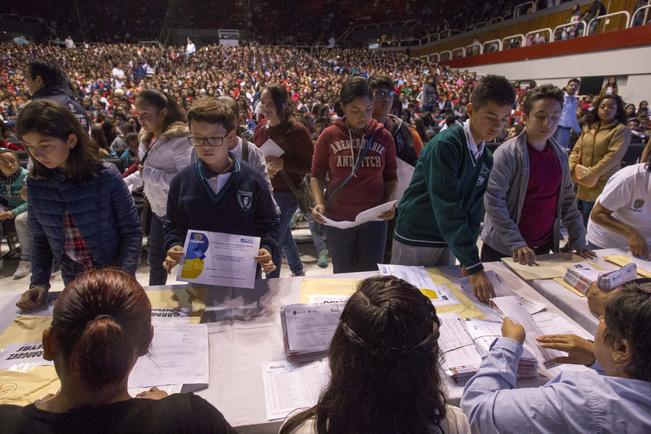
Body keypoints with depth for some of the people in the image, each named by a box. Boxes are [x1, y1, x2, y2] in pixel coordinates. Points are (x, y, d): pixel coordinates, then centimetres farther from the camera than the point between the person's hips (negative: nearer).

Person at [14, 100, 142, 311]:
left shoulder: (106, 176, -19)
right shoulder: (35, 183, -7)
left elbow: (131, 232, -14)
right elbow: (40, 238, 4)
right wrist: (39, 282, -7)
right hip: (73, 279, 4)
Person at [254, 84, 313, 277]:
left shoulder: (297, 130, -14)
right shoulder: (261, 127, 5)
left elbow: (311, 165, -14)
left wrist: (283, 164, -25)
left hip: (286, 194, -7)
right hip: (263, 191, 7)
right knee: (283, 234, 22)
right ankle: (298, 270, 45)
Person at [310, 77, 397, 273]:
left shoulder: (384, 136, 0)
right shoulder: (329, 136, -4)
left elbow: (390, 177, 6)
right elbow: (317, 175, 2)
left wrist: (389, 202, -11)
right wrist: (319, 203, -14)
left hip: (374, 219, 1)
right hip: (338, 219, -1)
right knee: (343, 278, 16)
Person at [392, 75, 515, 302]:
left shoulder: (487, 158, 3)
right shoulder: (445, 145, -21)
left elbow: (473, 208, 5)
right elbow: (447, 207, -28)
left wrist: (468, 258, -6)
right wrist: (474, 266, -30)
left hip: (447, 243, 7)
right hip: (414, 240, -6)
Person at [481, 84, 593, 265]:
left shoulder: (560, 155, 4)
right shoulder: (507, 153, -15)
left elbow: (567, 199, 11)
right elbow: (493, 201, -19)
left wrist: (578, 240, 5)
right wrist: (516, 243, -23)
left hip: (543, 247, 5)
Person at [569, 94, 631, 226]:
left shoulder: (621, 130, -5)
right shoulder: (588, 128, 14)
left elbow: (613, 156, -16)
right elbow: (576, 150, 11)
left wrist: (591, 174, -21)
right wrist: (571, 170, -6)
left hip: (603, 185, -5)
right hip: (583, 185, 5)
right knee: (580, 219, 11)